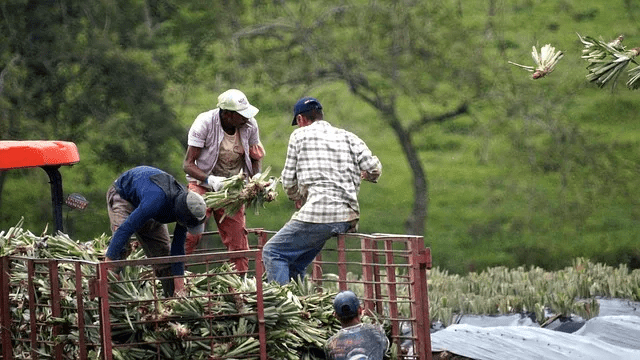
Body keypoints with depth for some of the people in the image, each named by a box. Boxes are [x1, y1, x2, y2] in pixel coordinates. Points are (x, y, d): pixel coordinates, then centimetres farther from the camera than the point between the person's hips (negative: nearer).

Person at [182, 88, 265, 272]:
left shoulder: (250, 125, -8)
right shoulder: (204, 123, -20)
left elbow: (255, 157, 10)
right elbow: (188, 164, -17)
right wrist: (211, 180, -34)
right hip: (203, 185, -4)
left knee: (238, 241, 0)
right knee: (191, 233, -22)